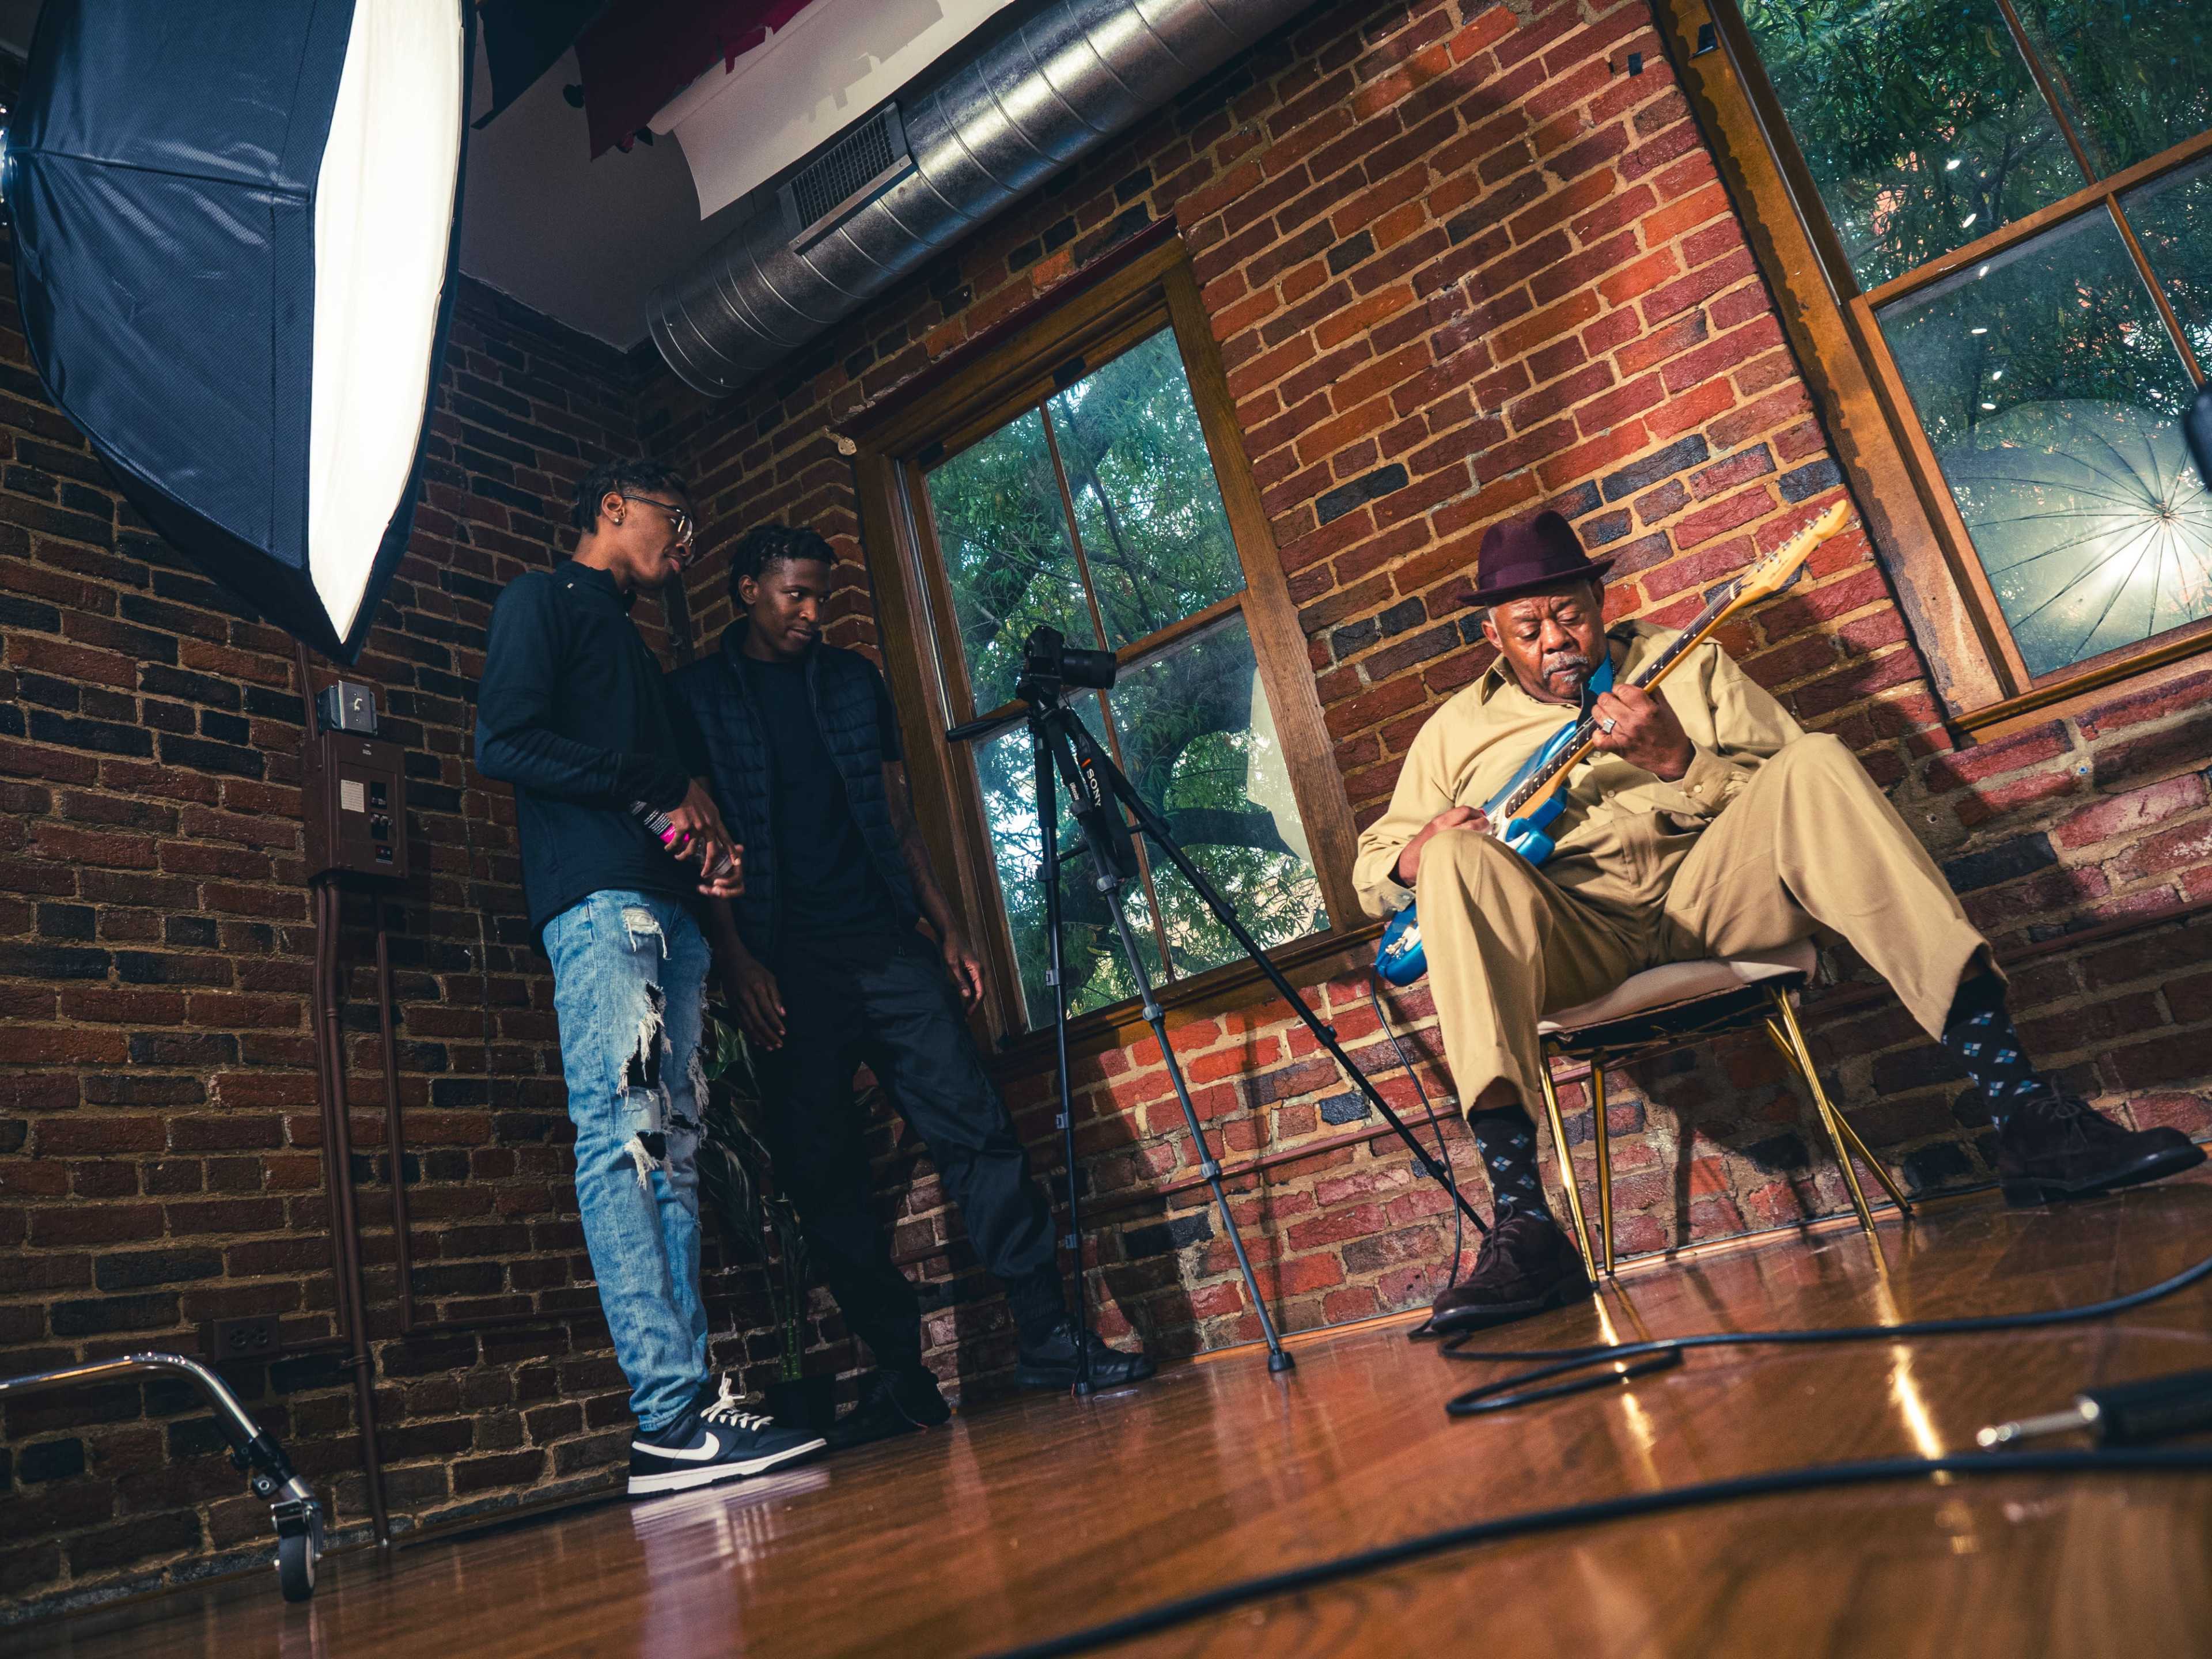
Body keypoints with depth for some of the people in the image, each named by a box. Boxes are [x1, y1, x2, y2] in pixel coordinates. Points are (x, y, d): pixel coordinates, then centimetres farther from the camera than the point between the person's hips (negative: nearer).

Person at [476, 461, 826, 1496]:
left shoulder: (629, 642, 32)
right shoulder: (542, 601, 8)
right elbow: (504, 742, -9)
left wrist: (708, 854, 9)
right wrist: (664, 789, -8)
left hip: (664, 905, 9)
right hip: (596, 896, -9)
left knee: (671, 1151, 1)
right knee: (624, 1137, -15)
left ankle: (689, 1399, 0)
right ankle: (672, 1418, -18)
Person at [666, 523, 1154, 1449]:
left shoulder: (854, 681, 18)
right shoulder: (694, 697, 8)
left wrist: (949, 931, 8)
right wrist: (735, 959, -10)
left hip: (889, 946, 3)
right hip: (784, 966, -2)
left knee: (975, 1129, -6)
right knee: (820, 1174, -2)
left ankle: (1047, 1339, 0)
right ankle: (899, 1375, 8)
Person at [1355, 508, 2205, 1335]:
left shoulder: (1684, 663, 19)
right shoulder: (1457, 729, 18)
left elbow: (1784, 785, 9)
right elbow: (1372, 861, 16)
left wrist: (1680, 761, -8)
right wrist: (1415, 853, -7)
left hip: (1711, 894, 1)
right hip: (1575, 940, -1)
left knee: (1817, 764, -24)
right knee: (1459, 856, -31)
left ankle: (2025, 1118, -29)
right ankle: (1522, 1226, -41)